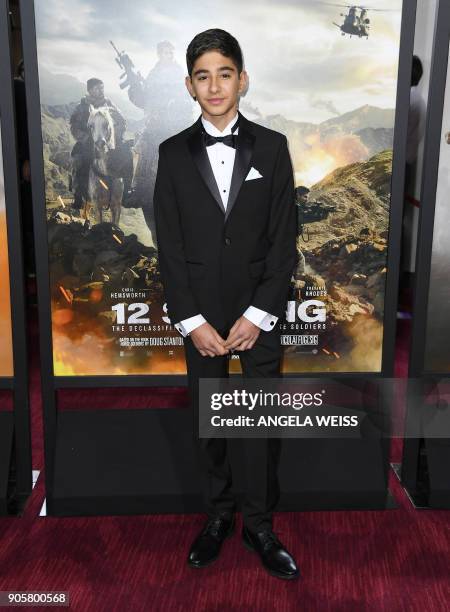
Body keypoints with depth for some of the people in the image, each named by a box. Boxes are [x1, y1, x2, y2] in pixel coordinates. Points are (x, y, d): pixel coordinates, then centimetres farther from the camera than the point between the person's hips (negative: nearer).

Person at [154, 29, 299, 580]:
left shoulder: (271, 147, 1)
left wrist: (257, 315, -10)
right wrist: (192, 321, -8)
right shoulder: (174, 152, 2)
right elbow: (169, 245, -1)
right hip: (199, 312, 1)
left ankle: (259, 525, 24)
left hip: (258, 310, 0)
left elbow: (284, 239, -3)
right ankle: (219, 514, 31)